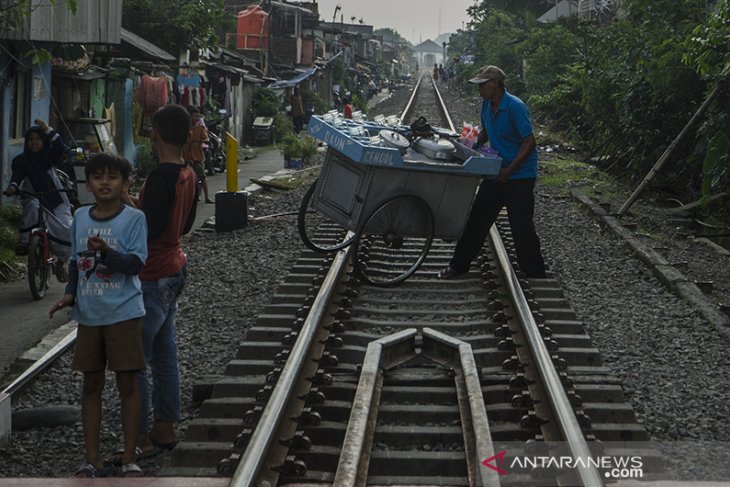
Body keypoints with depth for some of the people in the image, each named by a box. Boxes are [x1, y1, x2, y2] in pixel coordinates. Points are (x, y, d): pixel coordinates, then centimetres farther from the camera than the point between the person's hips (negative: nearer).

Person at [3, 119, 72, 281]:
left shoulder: (50, 155, 1)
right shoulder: (21, 160, -2)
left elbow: (63, 151, -20)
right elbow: (17, 175, -20)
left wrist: (49, 130, -26)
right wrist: (12, 187, -43)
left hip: (55, 199, 1)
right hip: (33, 198, -1)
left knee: (67, 230, -16)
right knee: (32, 207, -39)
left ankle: (59, 263, 10)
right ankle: (24, 241, -23)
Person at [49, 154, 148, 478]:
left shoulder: (134, 218, -7)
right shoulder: (80, 217, 7)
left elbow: (135, 263, -16)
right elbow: (76, 262, 16)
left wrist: (106, 251, -30)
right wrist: (70, 293, 3)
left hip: (123, 314, -5)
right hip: (89, 315, 5)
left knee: (127, 384, 1)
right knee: (91, 385, 10)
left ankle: (129, 458, 10)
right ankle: (92, 459, 18)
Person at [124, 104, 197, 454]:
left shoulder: (160, 176, -21)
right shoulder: (188, 175, 6)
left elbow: (151, 229, -24)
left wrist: (130, 204, -10)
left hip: (152, 277, -9)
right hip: (174, 270, 9)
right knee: (165, 353, 15)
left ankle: (139, 436, 3)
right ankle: (165, 427, 23)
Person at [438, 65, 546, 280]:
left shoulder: (515, 107, -20)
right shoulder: (487, 105, 4)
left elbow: (529, 141, -20)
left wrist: (509, 170, -24)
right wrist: (474, 144, 1)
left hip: (520, 175, -7)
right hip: (497, 172, 7)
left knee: (521, 225, -4)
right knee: (477, 218, 9)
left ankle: (535, 274, 9)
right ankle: (459, 264, 19)